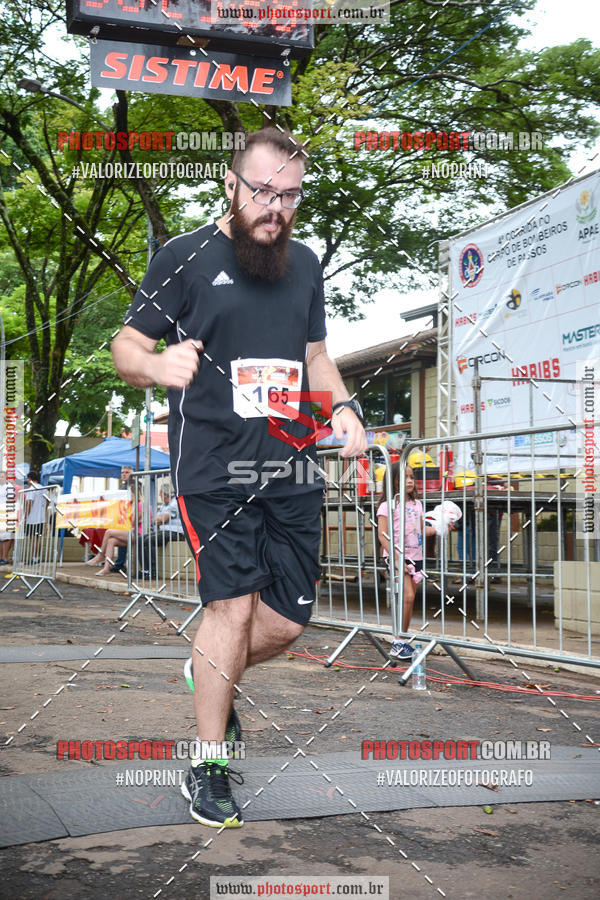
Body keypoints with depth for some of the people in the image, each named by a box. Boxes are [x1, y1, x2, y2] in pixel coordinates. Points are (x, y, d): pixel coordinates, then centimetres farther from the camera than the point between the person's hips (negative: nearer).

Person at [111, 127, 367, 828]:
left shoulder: (305, 264, 16)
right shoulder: (184, 257, 0)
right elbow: (126, 345, 0)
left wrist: (343, 408, 5)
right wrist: (157, 364, -25)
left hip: (292, 469, 5)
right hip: (214, 468, -5)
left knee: (287, 619, 6)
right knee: (233, 606, -10)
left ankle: (211, 675, 38)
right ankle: (207, 766, 8)